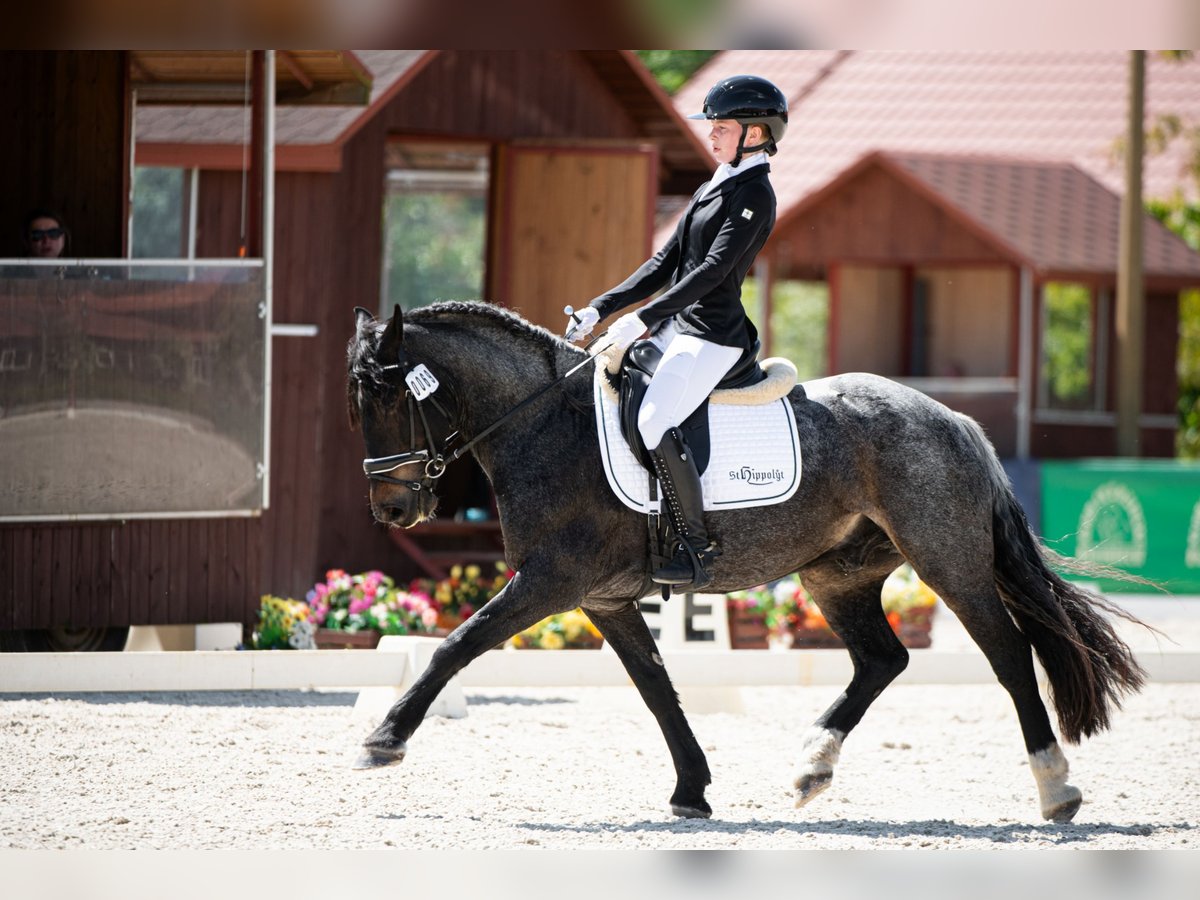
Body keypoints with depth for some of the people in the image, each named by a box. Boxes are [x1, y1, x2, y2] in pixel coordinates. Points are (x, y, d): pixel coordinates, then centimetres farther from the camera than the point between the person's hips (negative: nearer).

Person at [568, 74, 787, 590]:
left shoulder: (753, 194, -10)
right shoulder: (713, 189, 18)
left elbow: (714, 269, -19)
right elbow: (666, 262, 18)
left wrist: (643, 318, -24)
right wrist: (602, 309, 9)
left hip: (713, 335, -10)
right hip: (677, 326, 10)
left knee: (655, 423, -28)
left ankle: (697, 552, -21)